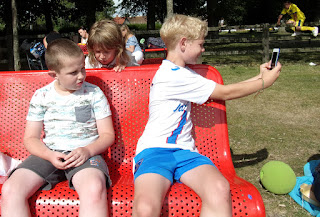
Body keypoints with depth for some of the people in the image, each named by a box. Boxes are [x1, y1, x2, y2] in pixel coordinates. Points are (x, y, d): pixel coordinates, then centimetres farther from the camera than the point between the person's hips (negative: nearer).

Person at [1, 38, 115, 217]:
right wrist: (50, 156, -12)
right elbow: (30, 138, 9)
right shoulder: (41, 96, 8)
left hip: (85, 153, -2)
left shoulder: (94, 93, 5)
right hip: (48, 154, 3)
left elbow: (108, 134, 5)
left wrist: (87, 151, -15)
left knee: (94, 189, -36)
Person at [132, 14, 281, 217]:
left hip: (184, 150, 7)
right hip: (155, 149, -7)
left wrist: (259, 76, 23)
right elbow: (225, 93, -4)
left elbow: (221, 91, 25)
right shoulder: (171, 75, -10)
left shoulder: (183, 73, 21)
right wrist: (264, 82, 9)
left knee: (220, 190, -28)